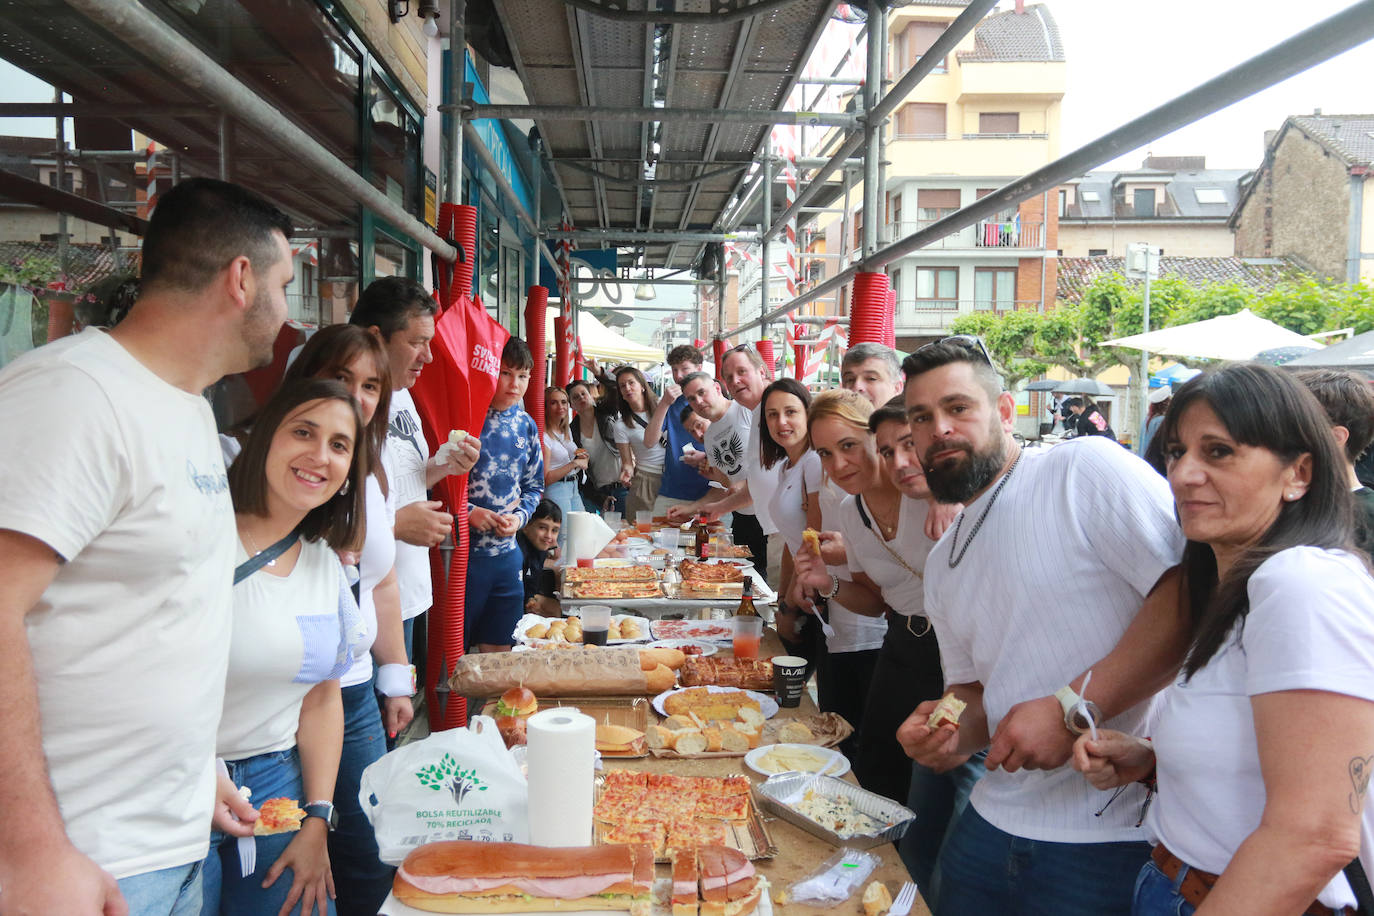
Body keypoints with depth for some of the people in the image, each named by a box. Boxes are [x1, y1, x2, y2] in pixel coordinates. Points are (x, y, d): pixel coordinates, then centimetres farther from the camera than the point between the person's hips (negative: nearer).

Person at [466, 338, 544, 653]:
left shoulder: (526, 425, 8)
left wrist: (520, 516, -1)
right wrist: (468, 512, -19)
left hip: (507, 552, 6)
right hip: (461, 552, -5)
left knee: (499, 649, 14)